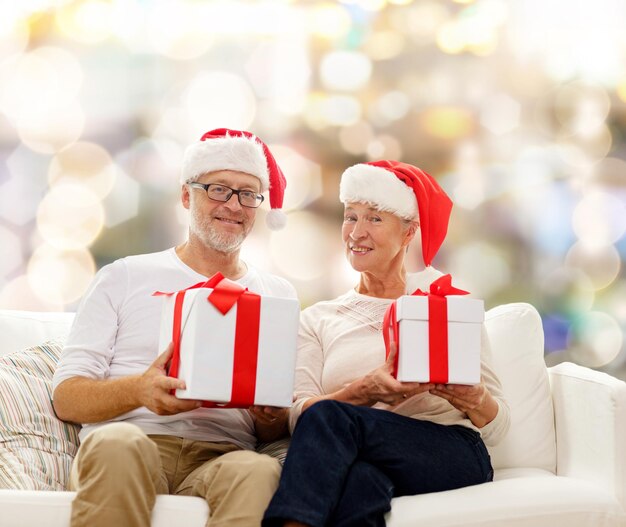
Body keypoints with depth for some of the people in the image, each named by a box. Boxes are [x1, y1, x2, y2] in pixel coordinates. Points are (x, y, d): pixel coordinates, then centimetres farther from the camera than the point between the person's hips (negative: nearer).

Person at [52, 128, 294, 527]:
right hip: (127, 446, 1)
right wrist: (138, 390, -16)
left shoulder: (279, 295, 21)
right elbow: (67, 397, 6)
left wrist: (271, 415, -7)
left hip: (220, 456, 0)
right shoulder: (124, 278, 15)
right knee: (117, 443, -37)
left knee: (261, 472, -37)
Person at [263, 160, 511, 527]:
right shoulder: (318, 319, 19)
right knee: (359, 481, -38)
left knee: (327, 416, -30)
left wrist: (474, 400, -14)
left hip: (454, 456, -1)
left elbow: (496, 427, 10)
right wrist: (365, 391, -16)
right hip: (365, 460, 1)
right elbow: (299, 415, 2)